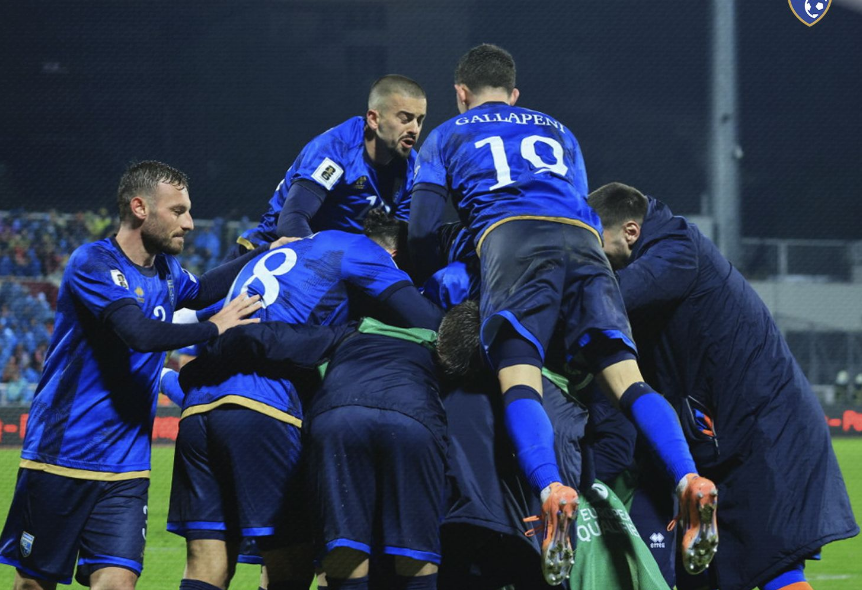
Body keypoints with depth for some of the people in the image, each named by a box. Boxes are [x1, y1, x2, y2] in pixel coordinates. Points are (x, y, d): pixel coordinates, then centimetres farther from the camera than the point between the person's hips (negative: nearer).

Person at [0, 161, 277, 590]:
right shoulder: (93, 264, -13)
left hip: (125, 469, 6)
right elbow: (140, 332, -27)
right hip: (61, 457, -6)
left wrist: (265, 255, 26)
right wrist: (213, 328, -15)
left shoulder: (165, 272, 12)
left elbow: (200, 290, 36)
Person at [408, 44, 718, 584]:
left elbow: (423, 234, 19)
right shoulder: (558, 133, 37)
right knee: (626, 377, -6)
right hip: (583, 240, 3)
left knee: (519, 382, -16)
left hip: (510, 236, -3)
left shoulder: (445, 139, 27)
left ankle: (552, 491, -44)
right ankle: (690, 481, -31)